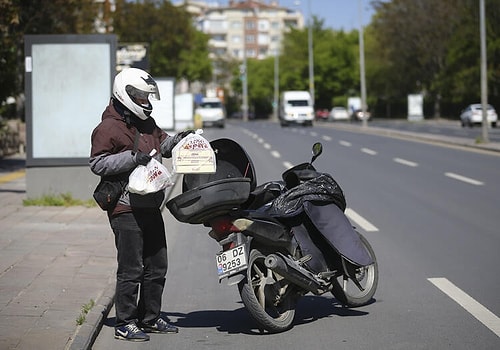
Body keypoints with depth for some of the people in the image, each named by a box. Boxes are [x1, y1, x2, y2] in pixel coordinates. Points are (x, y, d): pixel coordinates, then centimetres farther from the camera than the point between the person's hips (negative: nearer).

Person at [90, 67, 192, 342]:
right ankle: (125, 324, 3)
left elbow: (163, 144, 31)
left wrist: (179, 139, 10)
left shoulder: (147, 123, 16)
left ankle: (150, 318, 27)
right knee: (131, 270, -6)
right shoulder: (108, 128, -11)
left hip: (151, 207, 9)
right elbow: (97, 163, -17)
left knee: (157, 267, 15)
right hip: (126, 210, -9)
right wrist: (132, 158, -24)